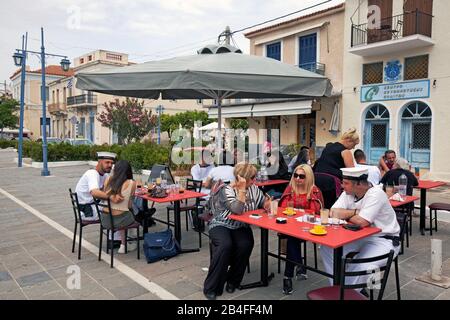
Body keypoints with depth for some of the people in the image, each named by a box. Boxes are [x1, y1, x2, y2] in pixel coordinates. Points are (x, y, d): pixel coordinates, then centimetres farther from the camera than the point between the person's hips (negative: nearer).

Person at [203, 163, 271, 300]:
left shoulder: (254, 189, 2)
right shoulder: (227, 190, -16)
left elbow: (265, 203, 11)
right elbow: (237, 210, -29)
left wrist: (267, 204, -12)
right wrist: (242, 189, -28)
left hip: (241, 227, 4)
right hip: (221, 225, -4)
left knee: (245, 245, -28)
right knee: (225, 245, -34)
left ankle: (232, 281, -3)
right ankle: (211, 287, -18)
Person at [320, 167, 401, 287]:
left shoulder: (376, 194, -22)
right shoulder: (349, 192, -2)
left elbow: (361, 222, -30)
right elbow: (334, 213, -10)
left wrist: (346, 216, -12)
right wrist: (356, 212, -20)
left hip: (384, 240, -7)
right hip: (360, 236, 7)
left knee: (360, 267, -30)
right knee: (327, 249, -7)